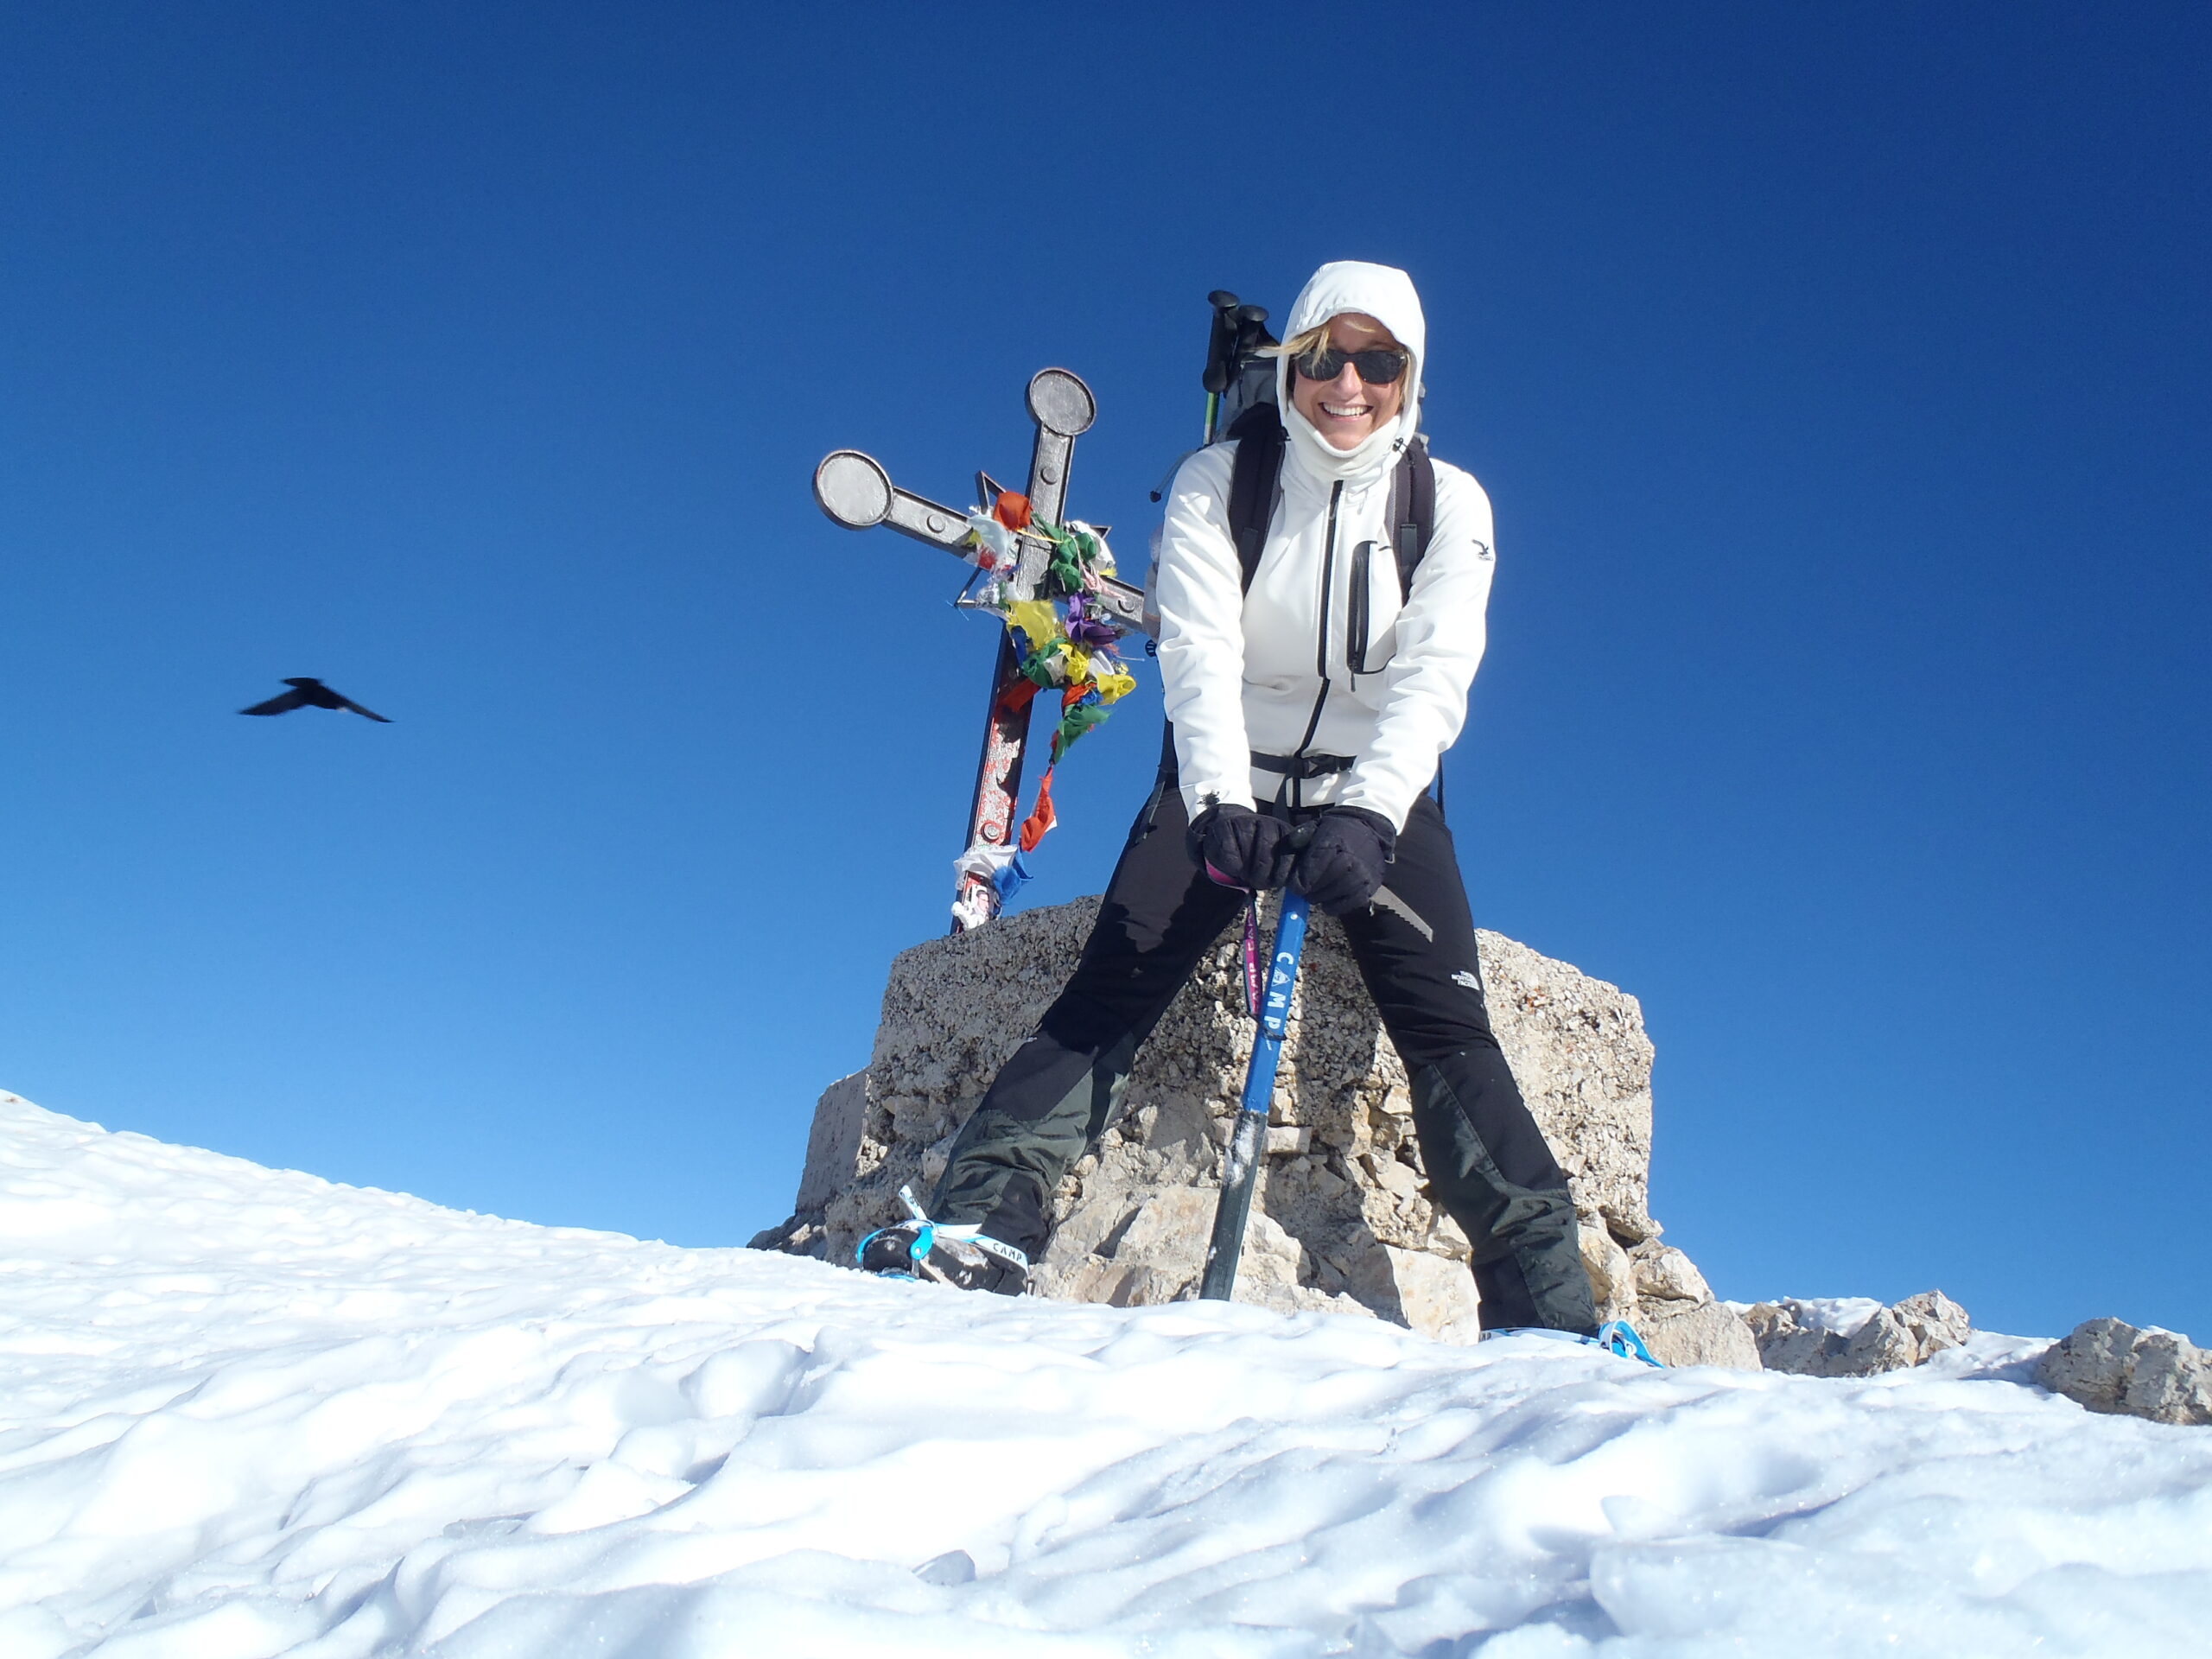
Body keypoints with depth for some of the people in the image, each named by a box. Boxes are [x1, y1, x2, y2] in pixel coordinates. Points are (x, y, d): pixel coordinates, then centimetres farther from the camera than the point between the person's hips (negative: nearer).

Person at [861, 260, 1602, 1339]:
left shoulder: (1449, 504, -1)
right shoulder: (1216, 483, -3)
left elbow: (1434, 673, -14)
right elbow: (1199, 652, -15)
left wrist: (1368, 817, -32)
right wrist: (1219, 797, -34)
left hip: (1378, 796, 0)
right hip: (1227, 786, 0)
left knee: (1447, 1029, -14)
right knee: (1110, 991, -17)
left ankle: (1543, 1300, -13)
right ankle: (984, 1219, -20)